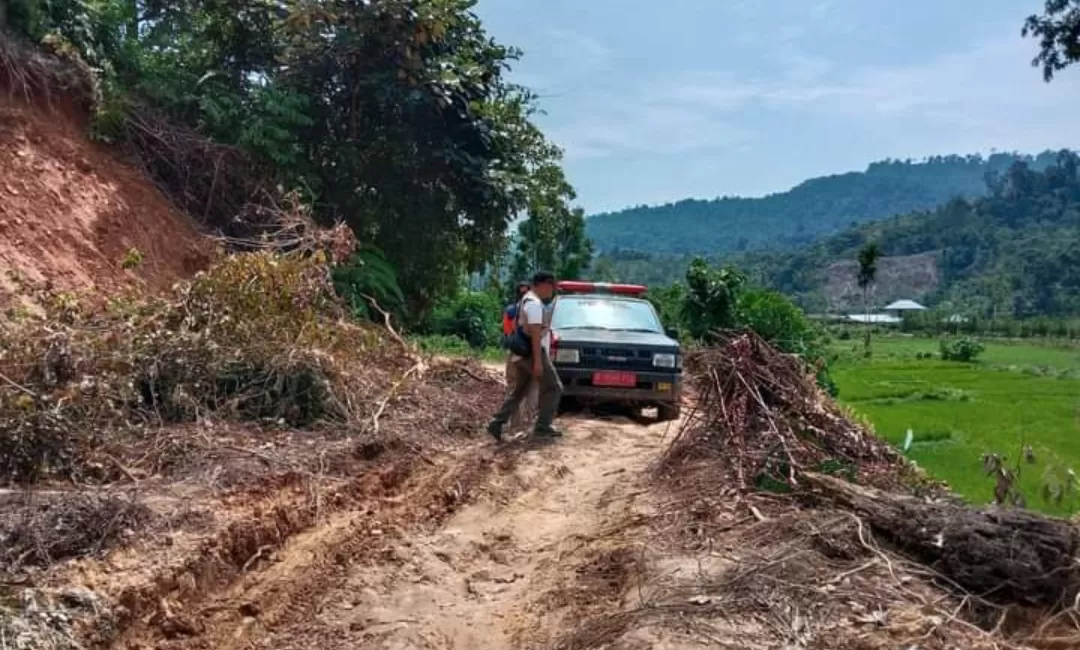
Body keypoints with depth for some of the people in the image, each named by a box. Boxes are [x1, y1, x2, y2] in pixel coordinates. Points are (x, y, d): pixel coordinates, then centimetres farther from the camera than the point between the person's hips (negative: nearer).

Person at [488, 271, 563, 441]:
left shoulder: (528, 300, 19)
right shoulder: (535, 303, -15)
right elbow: (535, 333, -22)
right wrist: (538, 360, -25)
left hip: (523, 353, 10)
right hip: (532, 353, -10)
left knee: (519, 391, 13)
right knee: (553, 388, -1)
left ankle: (497, 423, 8)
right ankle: (542, 426, -2)